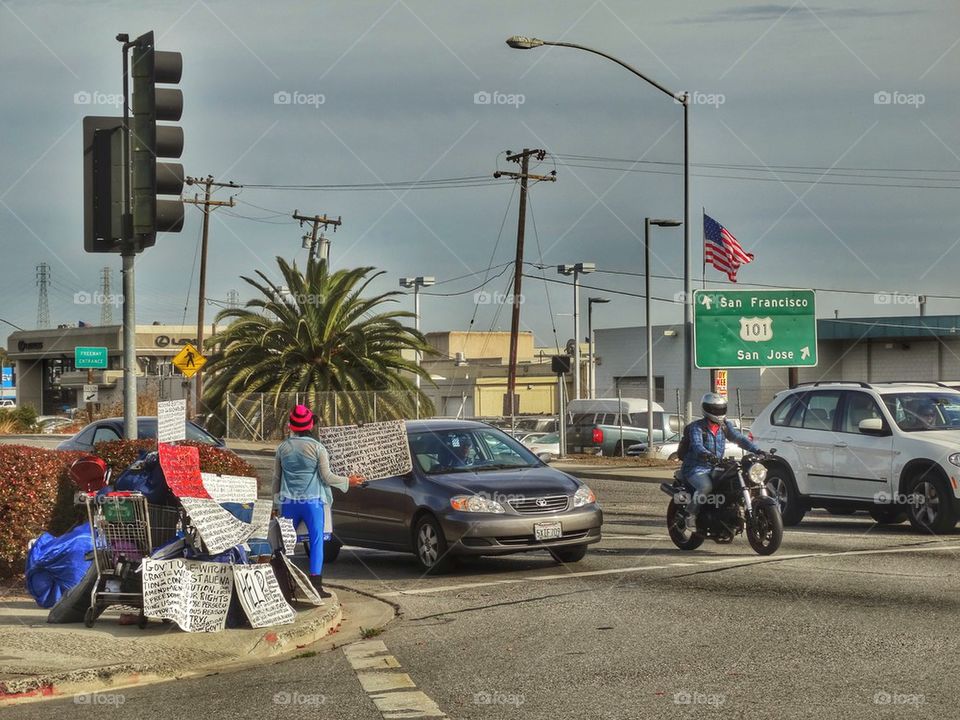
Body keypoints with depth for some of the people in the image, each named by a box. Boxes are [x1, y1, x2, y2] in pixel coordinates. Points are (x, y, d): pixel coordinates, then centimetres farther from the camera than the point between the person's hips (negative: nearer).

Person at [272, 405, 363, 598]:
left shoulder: (282, 448, 4)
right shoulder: (317, 447, -7)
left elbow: (276, 478, 10)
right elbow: (326, 477, -6)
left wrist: (276, 504, 20)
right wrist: (348, 482, 9)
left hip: (288, 502, 3)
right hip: (312, 501, -3)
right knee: (317, 541, 1)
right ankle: (316, 584, -5)